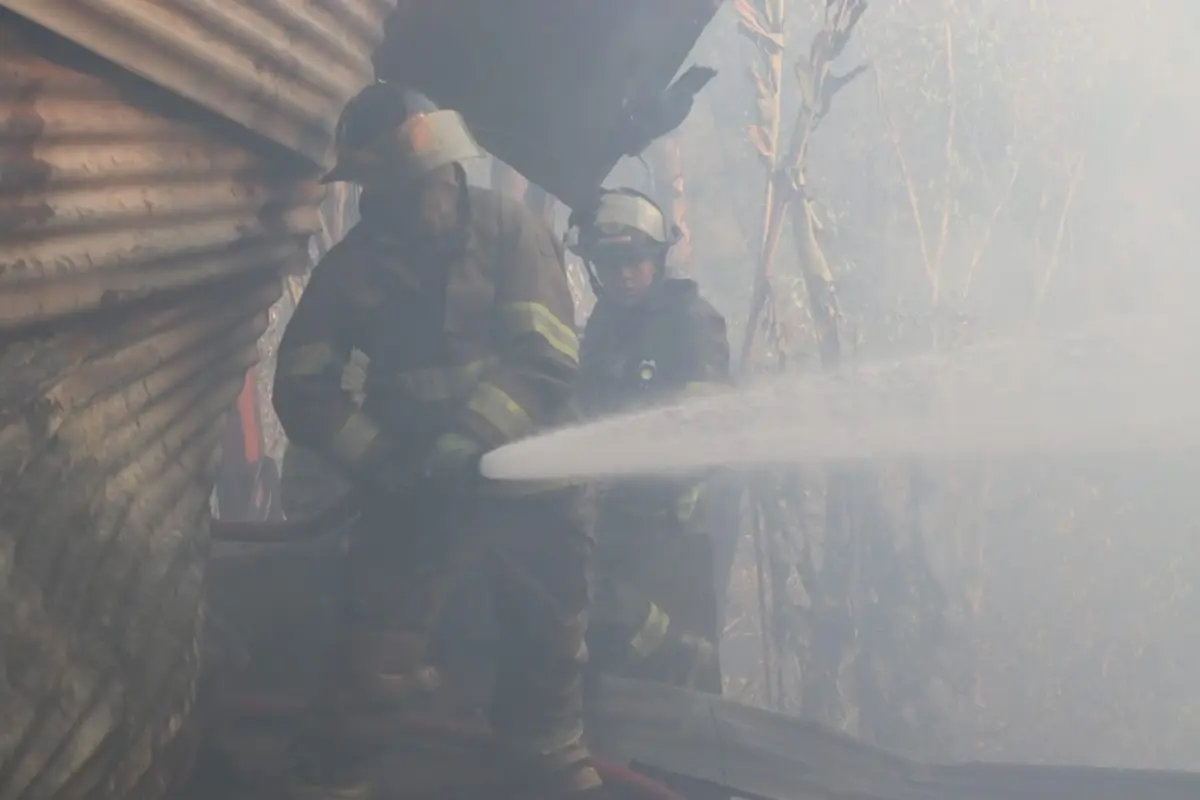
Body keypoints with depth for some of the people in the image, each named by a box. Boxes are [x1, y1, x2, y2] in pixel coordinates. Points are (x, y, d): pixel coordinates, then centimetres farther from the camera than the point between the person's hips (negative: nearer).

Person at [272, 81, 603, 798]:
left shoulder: (510, 229, -7)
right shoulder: (352, 265, -2)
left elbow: (549, 357, -15)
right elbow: (303, 387, 0)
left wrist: (472, 438, -25)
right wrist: (377, 458, -13)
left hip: (532, 484, 1)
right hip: (419, 491, 0)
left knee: (550, 651, 17)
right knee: (376, 666, -8)